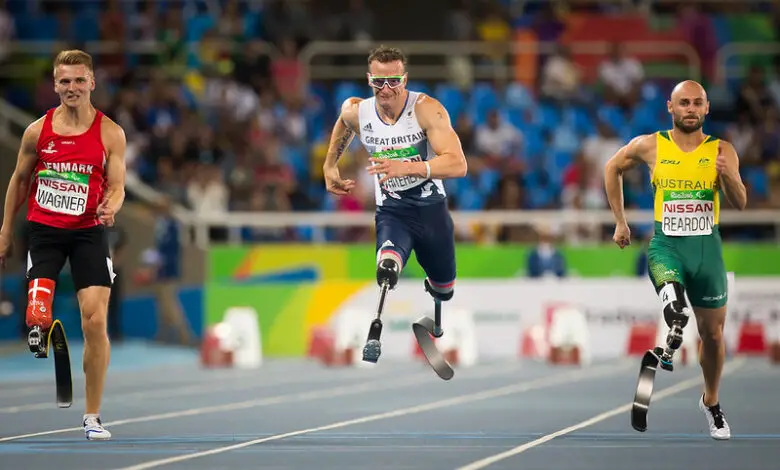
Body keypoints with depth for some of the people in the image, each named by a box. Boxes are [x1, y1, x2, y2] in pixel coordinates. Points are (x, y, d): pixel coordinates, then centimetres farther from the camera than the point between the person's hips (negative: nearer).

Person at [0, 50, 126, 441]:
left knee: (95, 322, -6)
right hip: (44, 229, 1)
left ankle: (92, 416, 4)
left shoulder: (110, 133, -3)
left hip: (88, 232, -1)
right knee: (37, 318, -16)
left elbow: (117, 187, -3)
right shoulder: (37, 131, 0)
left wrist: (110, 207, -26)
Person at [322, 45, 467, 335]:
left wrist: (406, 168, -43)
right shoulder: (356, 112, -9)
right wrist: (329, 166, 19)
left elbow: (458, 165, -32)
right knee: (388, 263, -38)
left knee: (444, 292, 25)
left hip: (431, 208, 0)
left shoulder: (426, 109, -22)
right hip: (391, 211, 0)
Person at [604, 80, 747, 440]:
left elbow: (740, 204, -10)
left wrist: (728, 176, -30)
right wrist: (619, 221, 15)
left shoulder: (722, 151, -2)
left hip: (707, 247, 1)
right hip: (666, 245, -1)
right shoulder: (650, 146, -1)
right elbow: (612, 168, 16)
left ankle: (711, 402, 30)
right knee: (671, 289, -40)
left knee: (713, 332, 12)